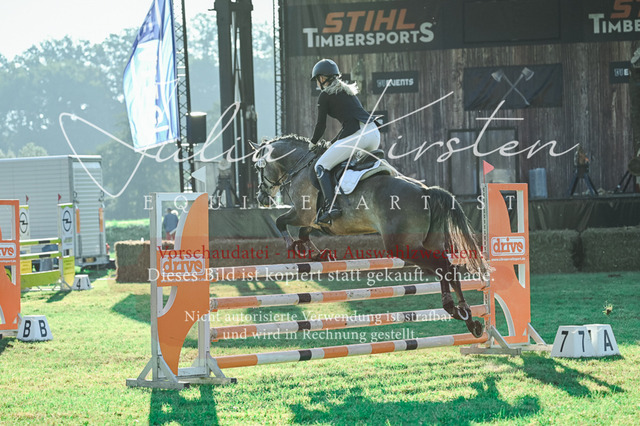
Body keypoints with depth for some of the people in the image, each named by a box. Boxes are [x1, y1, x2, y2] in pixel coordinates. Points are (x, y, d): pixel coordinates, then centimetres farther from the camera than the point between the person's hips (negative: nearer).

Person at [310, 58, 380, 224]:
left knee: (321, 166, -4)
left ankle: (331, 207, -21)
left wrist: (312, 143, 24)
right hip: (374, 133, 8)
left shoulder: (325, 95, 6)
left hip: (357, 135, -8)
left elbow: (321, 125, 7)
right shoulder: (348, 91, 29)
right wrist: (333, 142, 37)